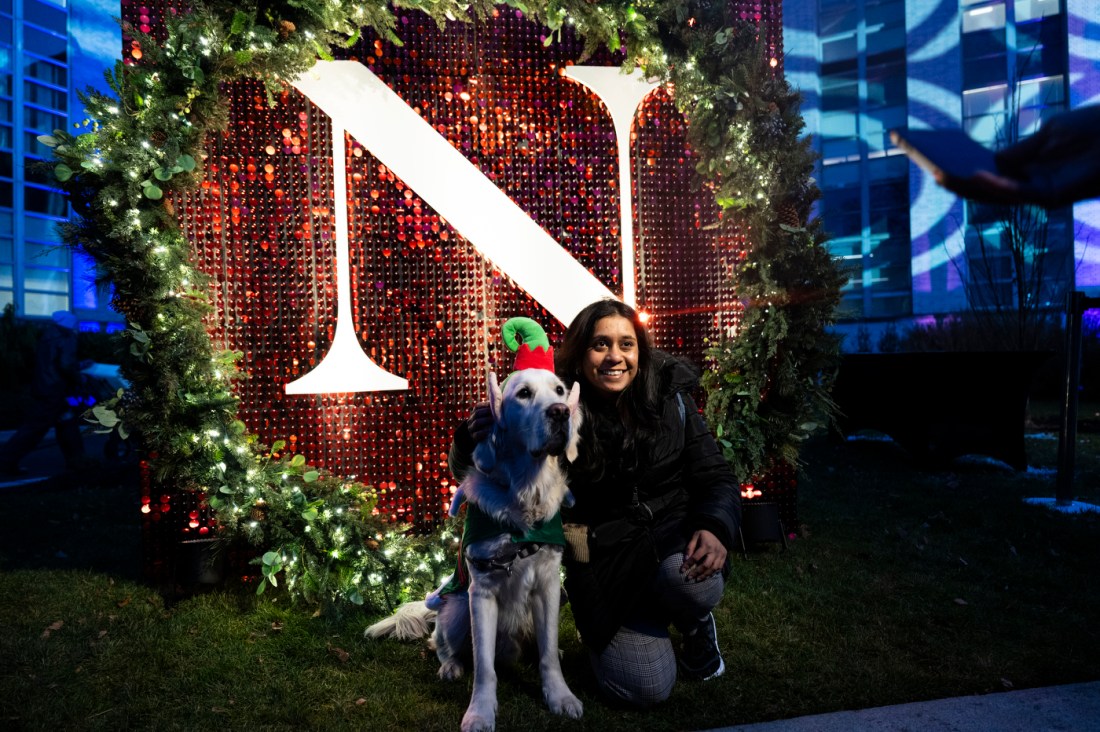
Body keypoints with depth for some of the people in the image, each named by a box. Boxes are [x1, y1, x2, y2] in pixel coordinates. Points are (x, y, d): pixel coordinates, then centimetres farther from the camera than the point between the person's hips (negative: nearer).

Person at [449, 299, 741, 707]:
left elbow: (717, 479, -3)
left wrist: (716, 527, -25)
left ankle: (696, 626, 6)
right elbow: (468, 472, -10)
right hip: (601, 561, -1)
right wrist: (472, 440, -35)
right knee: (647, 688, -12)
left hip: (672, 535, 1)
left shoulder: (670, 397, -8)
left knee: (693, 580, -34)